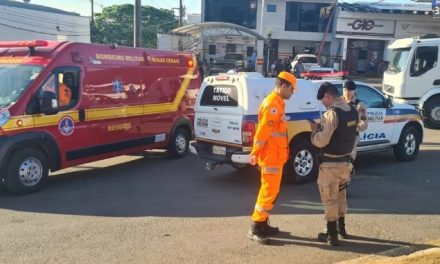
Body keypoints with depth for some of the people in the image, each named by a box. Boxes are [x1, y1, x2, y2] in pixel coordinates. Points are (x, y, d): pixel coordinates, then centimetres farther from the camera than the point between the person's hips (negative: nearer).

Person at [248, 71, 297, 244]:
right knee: (268, 193, -5)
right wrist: (255, 154, -18)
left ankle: (263, 225, 25)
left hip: (275, 157, 10)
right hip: (271, 157, -10)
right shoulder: (272, 105, -18)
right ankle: (255, 229, 3)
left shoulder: (276, 103, 16)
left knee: (272, 192, 16)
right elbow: (262, 132, -22)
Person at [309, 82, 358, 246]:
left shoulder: (332, 113, -22)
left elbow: (321, 141, -26)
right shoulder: (352, 111, 5)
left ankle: (332, 235, 12)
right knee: (341, 196, 23)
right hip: (345, 161, 8)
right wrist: (322, 127, 13)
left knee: (330, 199, 4)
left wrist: (315, 130, -6)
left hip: (331, 164, -8)